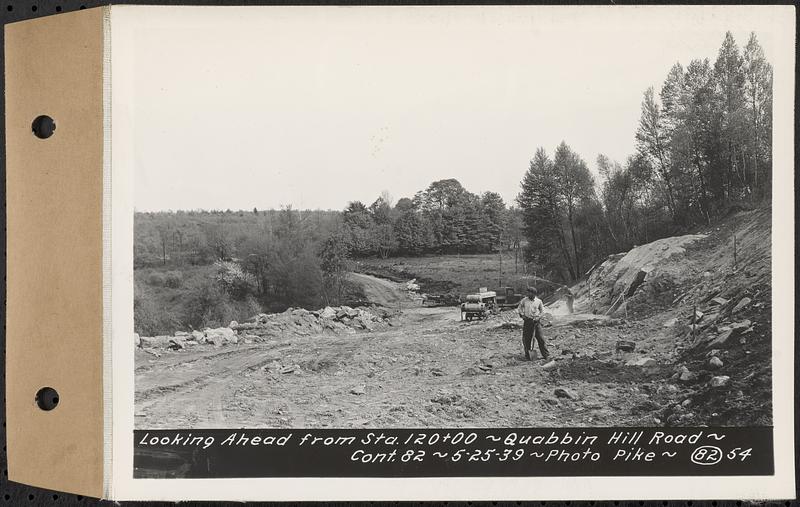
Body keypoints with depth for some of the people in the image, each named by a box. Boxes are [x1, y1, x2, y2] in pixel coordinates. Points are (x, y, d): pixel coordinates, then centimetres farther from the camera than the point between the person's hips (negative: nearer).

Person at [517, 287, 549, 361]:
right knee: (526, 339, 3)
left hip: (536, 321, -1)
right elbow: (519, 308, 14)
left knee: (540, 338, -4)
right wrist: (522, 315, 0)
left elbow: (542, 311, 10)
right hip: (527, 321, 1)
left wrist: (538, 317, -5)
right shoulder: (524, 300, 2)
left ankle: (546, 355, 3)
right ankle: (527, 355, 16)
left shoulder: (538, 301, 0)